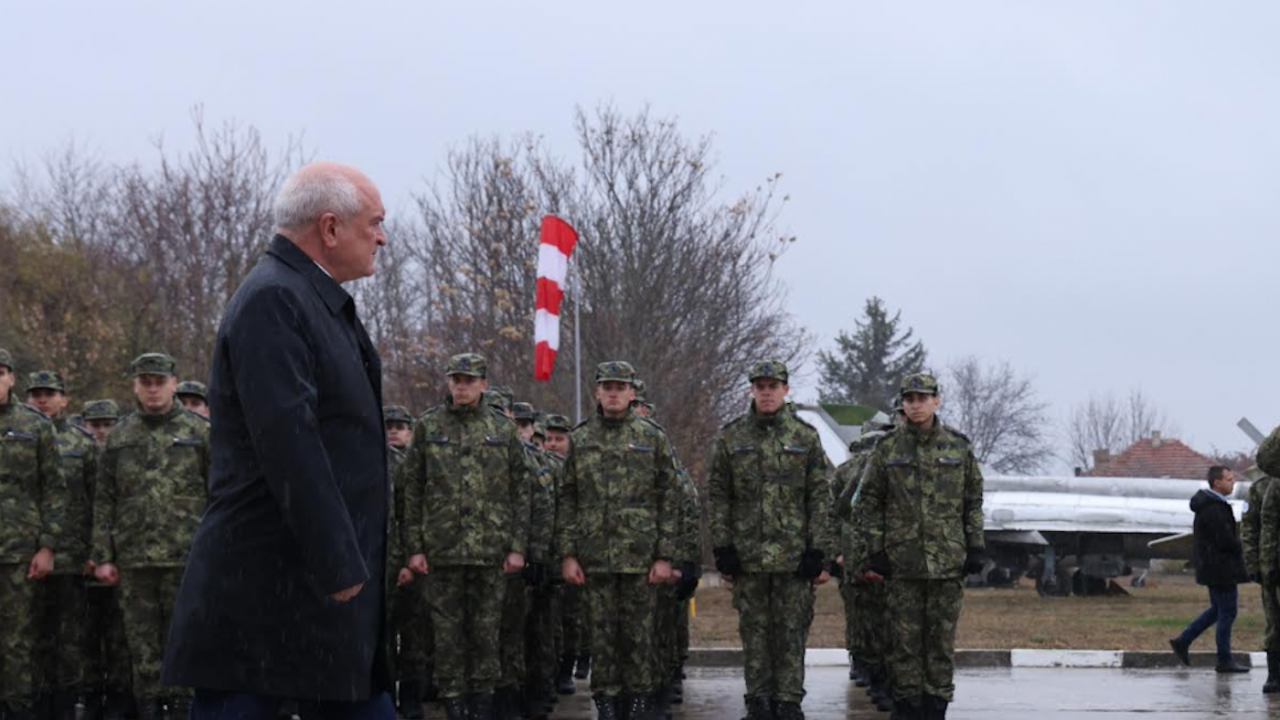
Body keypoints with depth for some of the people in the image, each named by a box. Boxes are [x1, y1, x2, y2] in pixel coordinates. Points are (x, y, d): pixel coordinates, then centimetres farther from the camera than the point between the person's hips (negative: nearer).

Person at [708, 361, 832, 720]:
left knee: (792, 630, 2)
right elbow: (718, 496, 5)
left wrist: (818, 551, -5)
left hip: (795, 553, -1)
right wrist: (722, 548, -3)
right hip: (747, 552, 1)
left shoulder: (806, 437, 3)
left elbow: (820, 497, 1)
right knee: (754, 629, 6)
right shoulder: (730, 437, 5)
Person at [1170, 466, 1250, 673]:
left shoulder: (1209, 505, 13)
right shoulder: (1214, 509, -21)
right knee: (1227, 612, -2)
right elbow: (1227, 540, -24)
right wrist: (1241, 550, -4)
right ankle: (1224, 660, 5)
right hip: (1221, 569, -10)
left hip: (1214, 568, 10)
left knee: (1218, 609, 19)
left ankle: (1182, 641, 19)